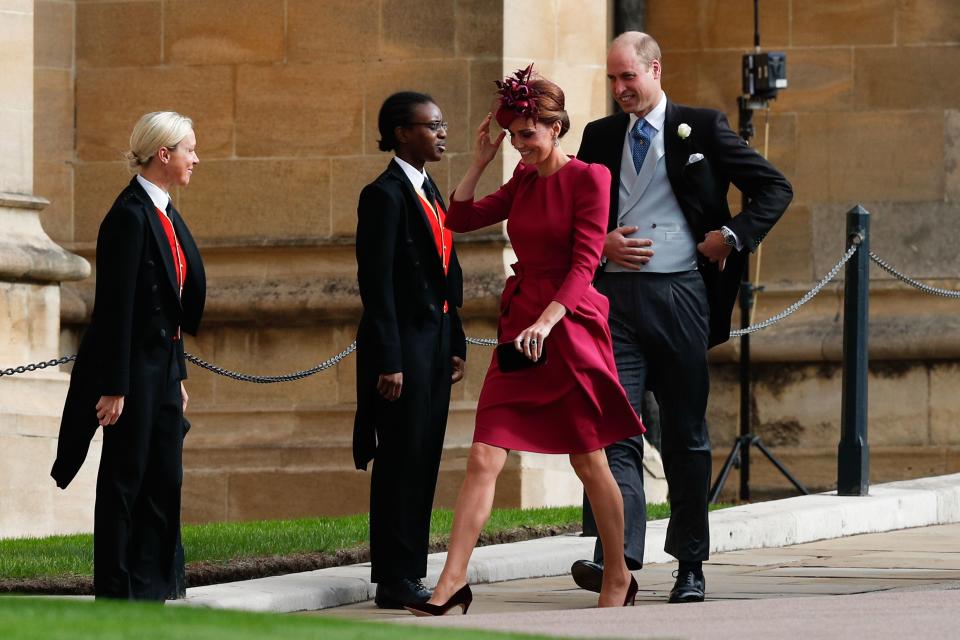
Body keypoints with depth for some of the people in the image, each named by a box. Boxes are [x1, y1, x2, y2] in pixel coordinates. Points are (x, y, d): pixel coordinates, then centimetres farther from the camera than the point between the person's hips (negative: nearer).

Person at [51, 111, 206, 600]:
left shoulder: (164, 213, 12)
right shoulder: (130, 215, -16)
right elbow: (116, 307, -19)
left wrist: (179, 375, 18)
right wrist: (114, 388, -21)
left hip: (163, 367, 9)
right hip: (134, 365, -9)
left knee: (164, 481, 10)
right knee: (125, 478, -2)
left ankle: (150, 589, 16)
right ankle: (116, 593, 4)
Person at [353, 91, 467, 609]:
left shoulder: (430, 192, 16)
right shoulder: (385, 195, -12)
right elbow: (377, 284, -16)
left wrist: (455, 343, 15)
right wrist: (389, 363, -19)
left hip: (435, 345, 9)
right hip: (402, 345, -9)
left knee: (424, 464, 10)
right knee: (400, 464, -5)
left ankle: (409, 574, 15)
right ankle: (394, 581, -1)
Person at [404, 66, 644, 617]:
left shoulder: (588, 179, -8)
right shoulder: (524, 182, 12)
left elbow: (584, 263, -15)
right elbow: (461, 218, 16)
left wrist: (547, 321, -26)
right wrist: (481, 161, 7)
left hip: (569, 326, -6)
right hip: (520, 326, 6)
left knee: (590, 463, 5)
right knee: (483, 457, -5)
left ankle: (619, 578, 20)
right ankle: (453, 581, -9)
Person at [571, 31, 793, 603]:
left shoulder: (702, 128, 4)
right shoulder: (599, 138, 13)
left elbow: (775, 189, 6)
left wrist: (732, 236, -6)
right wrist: (600, 242, -1)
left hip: (680, 295, -2)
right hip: (616, 295, 2)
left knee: (686, 433, 5)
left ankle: (691, 566, 12)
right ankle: (615, 558, -20)